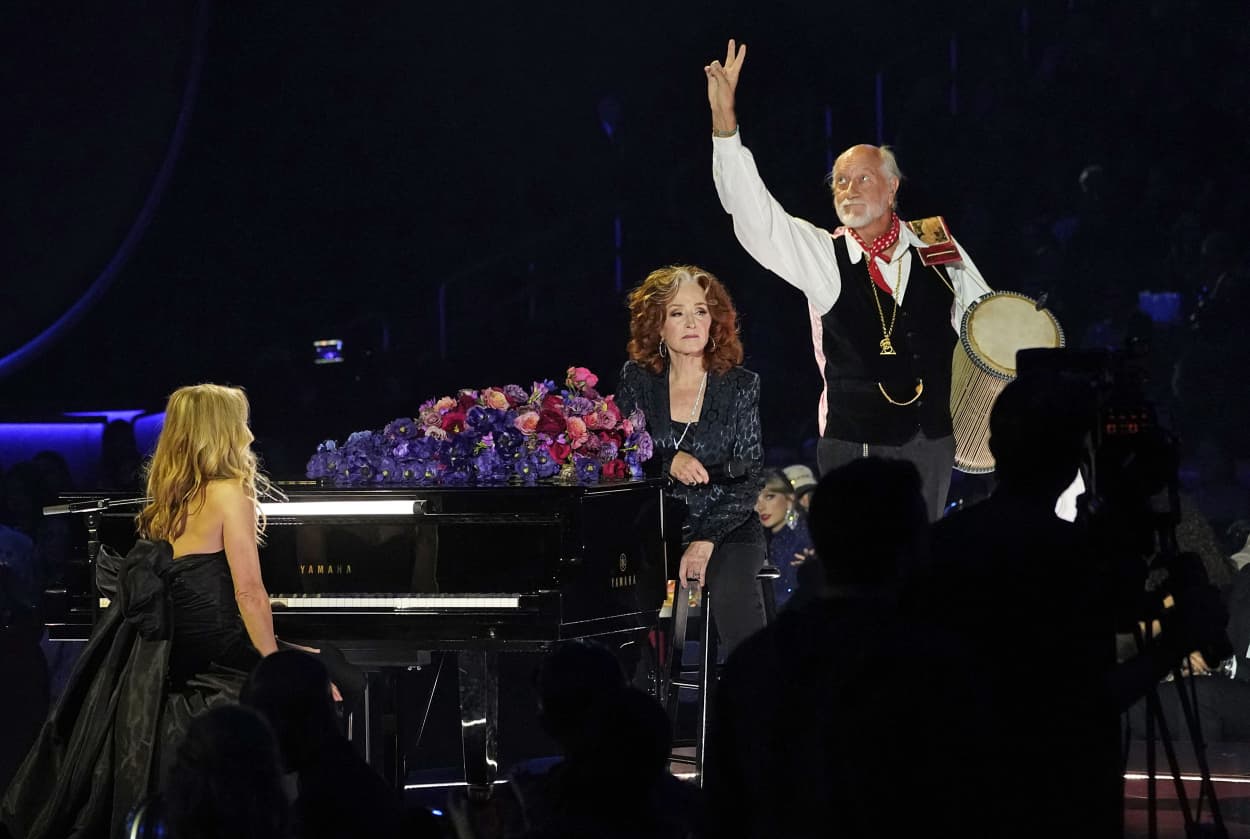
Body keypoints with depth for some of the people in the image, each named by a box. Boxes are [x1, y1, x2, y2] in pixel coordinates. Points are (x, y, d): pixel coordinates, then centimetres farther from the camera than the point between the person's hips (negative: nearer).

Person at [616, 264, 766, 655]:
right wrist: (668, 462, -17)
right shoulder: (637, 380, 7)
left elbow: (746, 479, -2)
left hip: (727, 529, -1)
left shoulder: (740, 385, 3)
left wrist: (706, 541, -14)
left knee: (735, 593, -34)